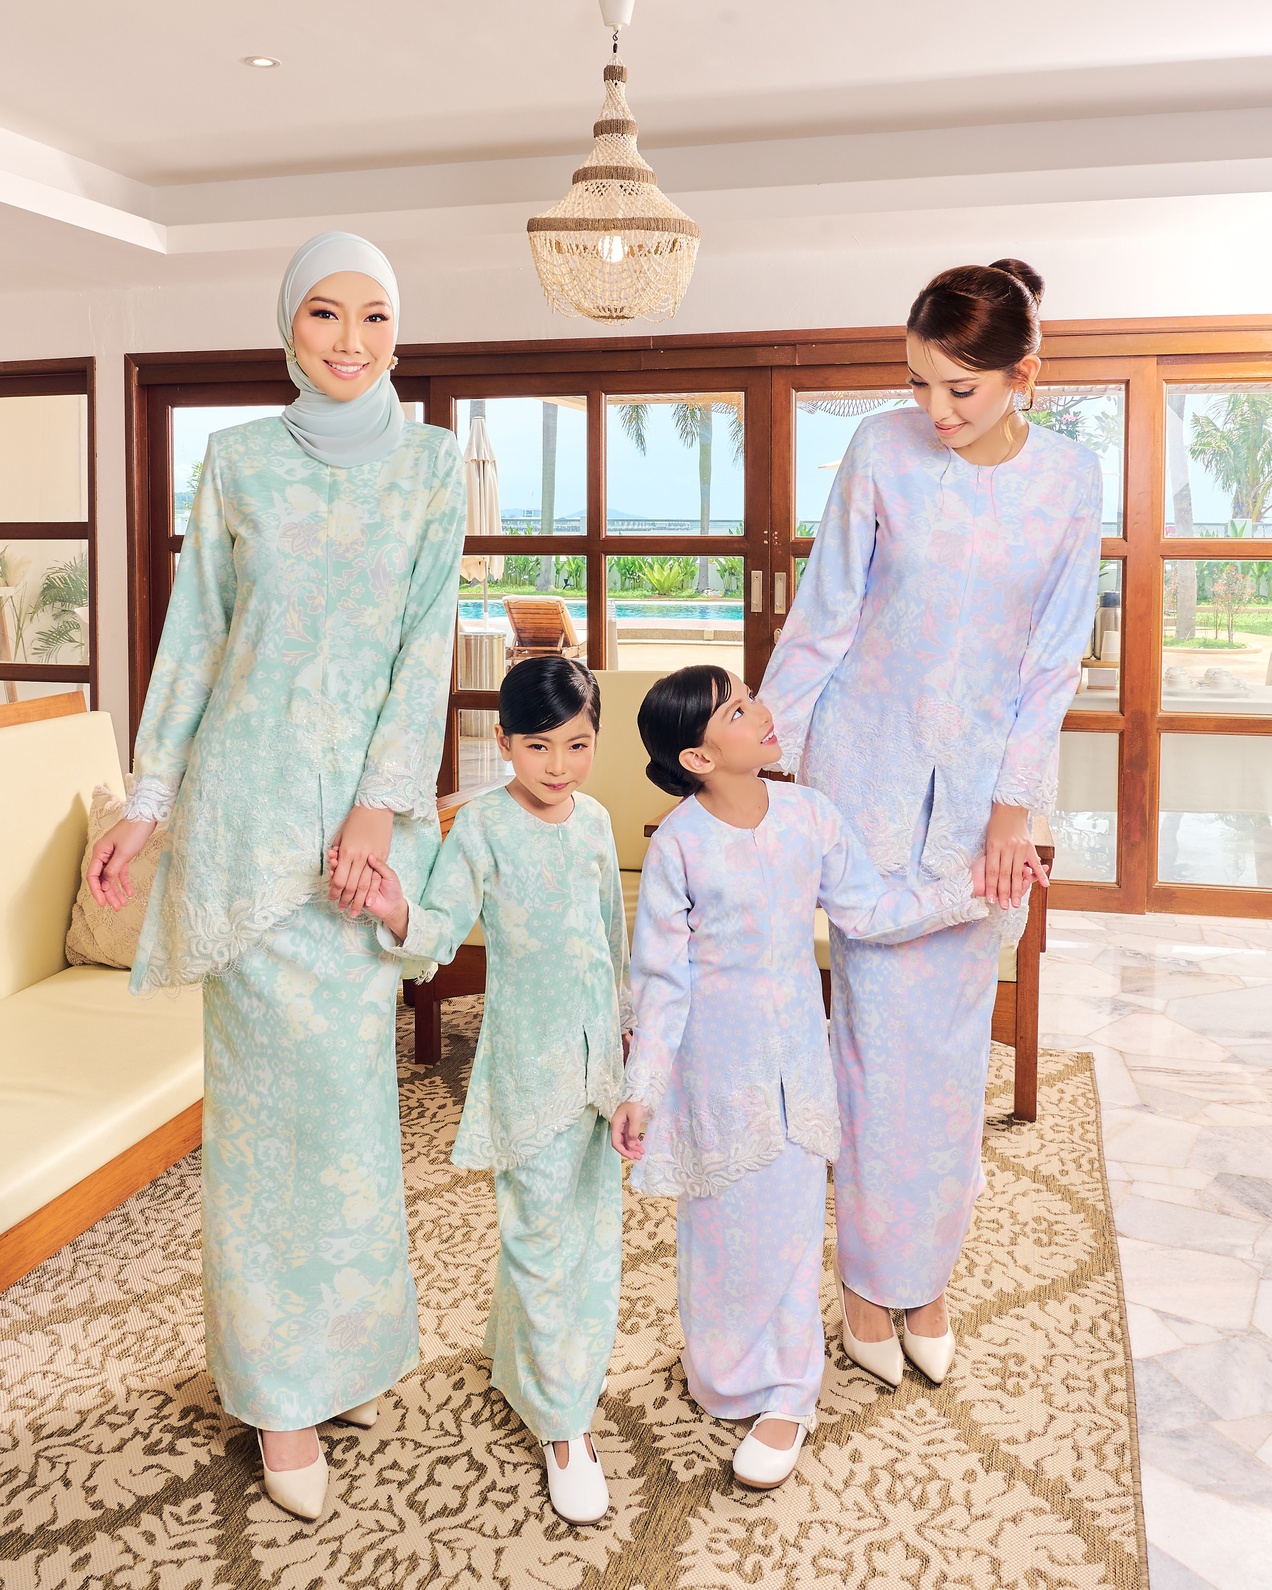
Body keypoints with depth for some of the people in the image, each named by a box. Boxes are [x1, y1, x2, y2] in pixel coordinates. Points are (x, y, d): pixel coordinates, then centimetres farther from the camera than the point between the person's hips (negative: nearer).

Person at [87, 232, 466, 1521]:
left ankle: (335, 1343, 28)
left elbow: (428, 636, -3)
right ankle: (284, 1388, 13)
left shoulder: (431, 461, 5)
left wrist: (378, 807, -12)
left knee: (343, 1072, 7)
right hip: (249, 796, -1)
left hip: (369, 799, 1)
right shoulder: (237, 458, 5)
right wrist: (146, 803, 5)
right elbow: (196, 632, 7)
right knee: (287, 1084, -1)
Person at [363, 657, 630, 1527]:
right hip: (528, 1059, -6)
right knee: (541, 1233, -1)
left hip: (598, 1051, 6)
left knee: (597, 1222, 14)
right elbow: (443, 929, -15)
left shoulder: (596, 819, 6)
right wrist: (397, 913, -36)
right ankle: (562, 1423, 13)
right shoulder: (483, 826, -10)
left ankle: (528, 1360, 36)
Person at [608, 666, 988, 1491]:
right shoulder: (678, 844, -17)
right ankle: (726, 1375, 36)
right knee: (722, 1220, 12)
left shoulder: (809, 814, -6)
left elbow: (869, 909, 5)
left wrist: (967, 890, -1)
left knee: (792, 1219, 9)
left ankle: (787, 1398, 25)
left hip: (797, 1053, 3)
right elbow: (661, 978, -12)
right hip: (716, 1061, -3)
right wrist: (643, 1089, -12)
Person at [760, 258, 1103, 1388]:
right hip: (870, 765, -1)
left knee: (955, 1036, 9)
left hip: (989, 778, 2)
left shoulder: (1070, 480, -5)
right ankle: (872, 1275, 19)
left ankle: (929, 1269, 27)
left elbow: (1055, 661, -2)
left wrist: (1015, 808, -7)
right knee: (880, 1025, 1)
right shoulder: (883, 453, -9)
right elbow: (821, 625, -4)